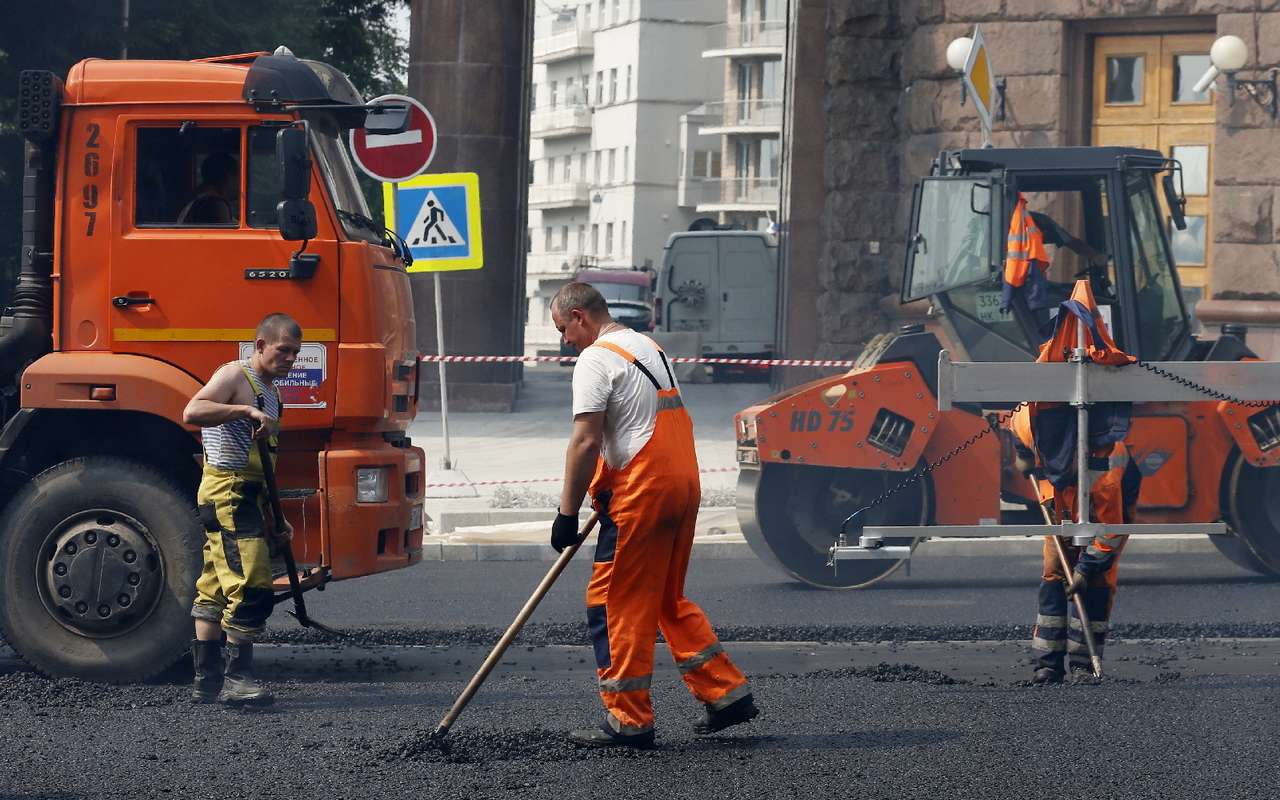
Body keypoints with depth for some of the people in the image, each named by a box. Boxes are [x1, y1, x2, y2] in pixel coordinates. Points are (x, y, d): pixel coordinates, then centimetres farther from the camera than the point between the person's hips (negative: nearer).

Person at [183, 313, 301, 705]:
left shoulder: (270, 392, 21)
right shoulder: (235, 376, -8)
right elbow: (192, 412, -26)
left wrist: (273, 519, 24)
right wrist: (245, 410, -33)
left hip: (246, 496, 10)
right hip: (227, 492, -10)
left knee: (215, 590, 11)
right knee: (251, 587, -16)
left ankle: (207, 680, 12)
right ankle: (237, 677, -15)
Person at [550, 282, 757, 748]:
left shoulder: (596, 360, -9)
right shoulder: (649, 347, 20)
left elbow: (586, 441, -17)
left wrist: (567, 512, -13)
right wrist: (606, 492, 30)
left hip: (642, 492, -9)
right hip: (683, 483, 9)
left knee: (615, 603, -2)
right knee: (668, 600, 19)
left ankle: (629, 720, -1)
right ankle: (727, 693, 17)